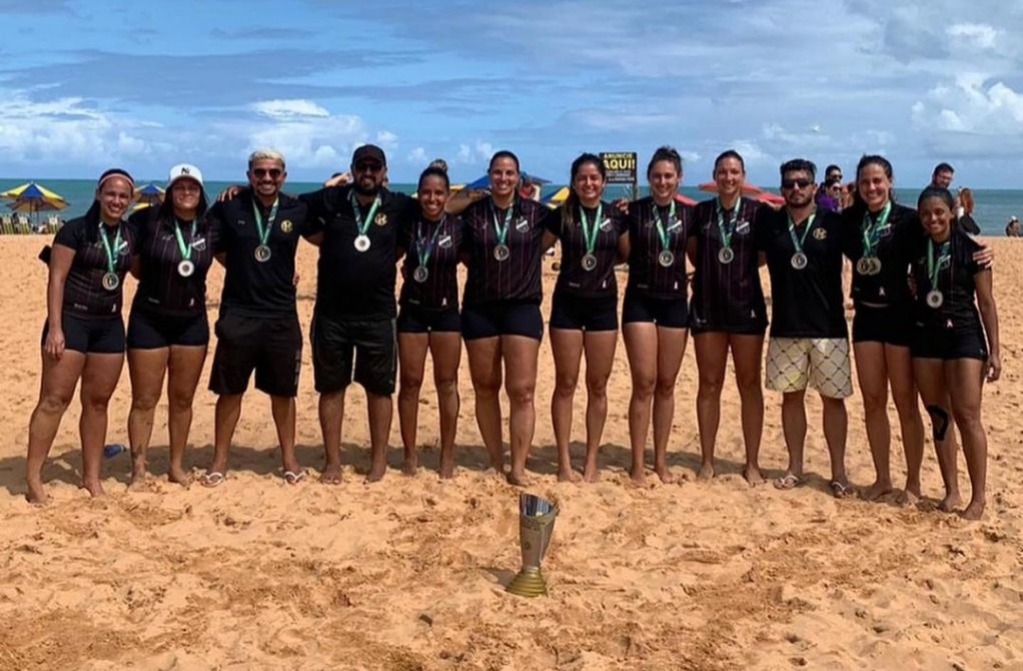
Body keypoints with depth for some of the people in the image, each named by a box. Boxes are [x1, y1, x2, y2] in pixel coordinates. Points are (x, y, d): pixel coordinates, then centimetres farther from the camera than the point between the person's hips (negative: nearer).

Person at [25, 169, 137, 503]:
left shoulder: (130, 235, 7)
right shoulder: (76, 230, -8)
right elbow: (56, 278, -11)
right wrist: (55, 327, -17)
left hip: (110, 325, 5)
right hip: (71, 320, -5)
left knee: (98, 401, 9)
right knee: (54, 398, -7)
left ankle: (91, 478, 17)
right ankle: (33, 478, -3)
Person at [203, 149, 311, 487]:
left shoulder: (298, 210, -2)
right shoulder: (229, 207, -4)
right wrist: (242, 268, 5)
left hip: (282, 314, 1)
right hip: (238, 313, -1)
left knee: (283, 392, 11)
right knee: (230, 391, 7)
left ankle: (289, 459, 25)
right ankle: (220, 461, 19)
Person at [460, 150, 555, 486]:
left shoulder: (536, 212, 2)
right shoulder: (472, 213, 3)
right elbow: (464, 254, 12)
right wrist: (485, 268, 2)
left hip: (522, 307, -1)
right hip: (479, 308, 1)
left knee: (522, 391, -5)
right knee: (485, 388, 7)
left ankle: (518, 468, 1)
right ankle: (495, 463, 19)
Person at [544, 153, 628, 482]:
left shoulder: (616, 217, 2)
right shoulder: (560, 215, -2)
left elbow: (628, 255, 12)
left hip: (603, 305, 1)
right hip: (567, 303, -1)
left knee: (598, 386, 6)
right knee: (565, 384, 2)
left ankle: (591, 461, 16)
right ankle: (564, 462, 9)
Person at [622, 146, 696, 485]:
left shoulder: (689, 214, 5)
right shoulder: (633, 211, -3)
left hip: (675, 302, 3)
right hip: (640, 300, -3)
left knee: (666, 384, 8)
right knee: (644, 383, -6)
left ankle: (660, 460, 18)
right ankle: (638, 463, 3)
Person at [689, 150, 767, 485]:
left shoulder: (758, 212, -2)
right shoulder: (700, 212, 4)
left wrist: (740, 266, -2)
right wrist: (711, 270, 4)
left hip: (746, 305, -1)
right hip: (707, 305, 2)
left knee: (749, 384, 5)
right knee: (709, 384, 6)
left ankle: (752, 463, 12)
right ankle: (707, 460, 15)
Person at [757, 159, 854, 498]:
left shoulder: (834, 223, -2)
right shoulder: (769, 222, 3)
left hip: (828, 327, -2)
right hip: (785, 327, 2)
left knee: (833, 397, 3)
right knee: (791, 395, 10)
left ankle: (838, 471, 14)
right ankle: (795, 467, 22)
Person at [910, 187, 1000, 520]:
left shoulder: (971, 251, -6)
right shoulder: (917, 249, 4)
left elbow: (986, 303, -4)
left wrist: (994, 351, -6)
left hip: (964, 335, -4)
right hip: (926, 336, 4)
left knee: (967, 416, -8)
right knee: (938, 416, 8)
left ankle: (979, 496, 0)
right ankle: (952, 491, 17)